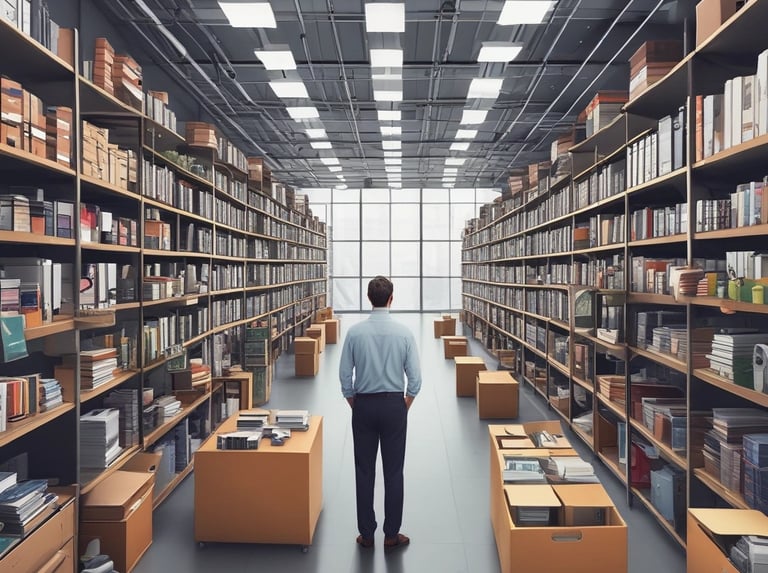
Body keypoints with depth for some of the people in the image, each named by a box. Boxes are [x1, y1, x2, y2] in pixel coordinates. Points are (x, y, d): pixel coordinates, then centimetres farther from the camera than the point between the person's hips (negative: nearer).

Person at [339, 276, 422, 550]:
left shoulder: (355, 332, -7)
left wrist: (355, 406, 10)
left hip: (364, 405, 1)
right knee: (393, 472, 8)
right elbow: (415, 377, -6)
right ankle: (391, 535, 17)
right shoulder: (404, 333, -8)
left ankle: (366, 534, 20)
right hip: (394, 404, -1)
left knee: (364, 471, 10)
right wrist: (404, 407, 9)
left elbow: (345, 375, -3)